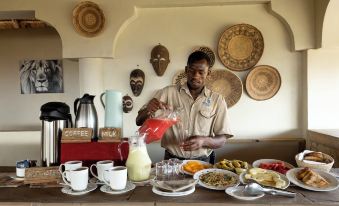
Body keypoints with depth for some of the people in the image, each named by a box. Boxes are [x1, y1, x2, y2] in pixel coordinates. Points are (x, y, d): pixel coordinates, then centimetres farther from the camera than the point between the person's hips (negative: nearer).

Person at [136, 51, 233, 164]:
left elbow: (222, 140, 3)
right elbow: (139, 121, 2)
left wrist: (203, 141, -18)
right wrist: (148, 110, -20)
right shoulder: (168, 92, 0)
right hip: (172, 160, -1)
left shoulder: (217, 100, 2)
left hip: (202, 162, 1)